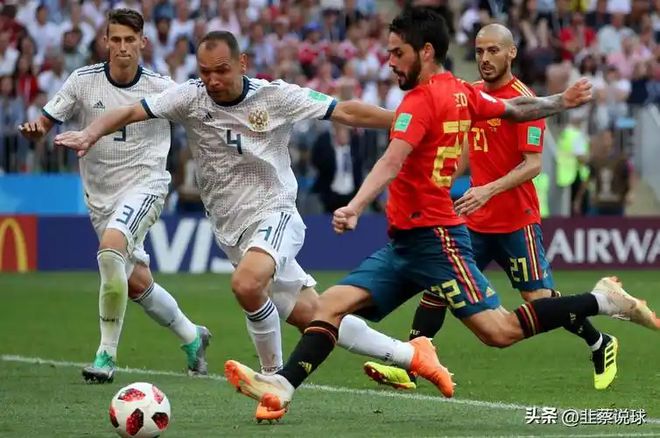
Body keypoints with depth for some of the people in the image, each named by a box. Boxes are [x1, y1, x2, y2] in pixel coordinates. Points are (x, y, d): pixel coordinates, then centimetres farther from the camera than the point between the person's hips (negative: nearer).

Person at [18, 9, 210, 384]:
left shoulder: (160, 87, -7)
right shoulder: (84, 81, -4)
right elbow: (47, 122, 0)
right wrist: (35, 129, -21)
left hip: (145, 184, -4)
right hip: (101, 194, 4)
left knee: (111, 248, -31)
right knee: (137, 283, 10)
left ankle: (107, 354, -22)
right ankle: (192, 337, 38)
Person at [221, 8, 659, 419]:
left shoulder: (421, 100, -14)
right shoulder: (462, 92, 11)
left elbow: (392, 162, -29)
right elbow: (516, 109, 24)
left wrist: (355, 208, -41)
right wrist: (561, 101, 42)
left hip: (434, 238, -10)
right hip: (405, 244, 10)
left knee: (501, 331, -11)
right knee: (333, 303, -2)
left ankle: (602, 301, 0)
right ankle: (283, 385, -12)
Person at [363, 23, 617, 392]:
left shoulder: (523, 99, -12)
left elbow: (533, 165, -18)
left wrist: (489, 190, -29)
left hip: (516, 220, -7)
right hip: (476, 220, 7)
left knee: (539, 298, -2)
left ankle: (602, 346, 20)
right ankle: (408, 368, -3)